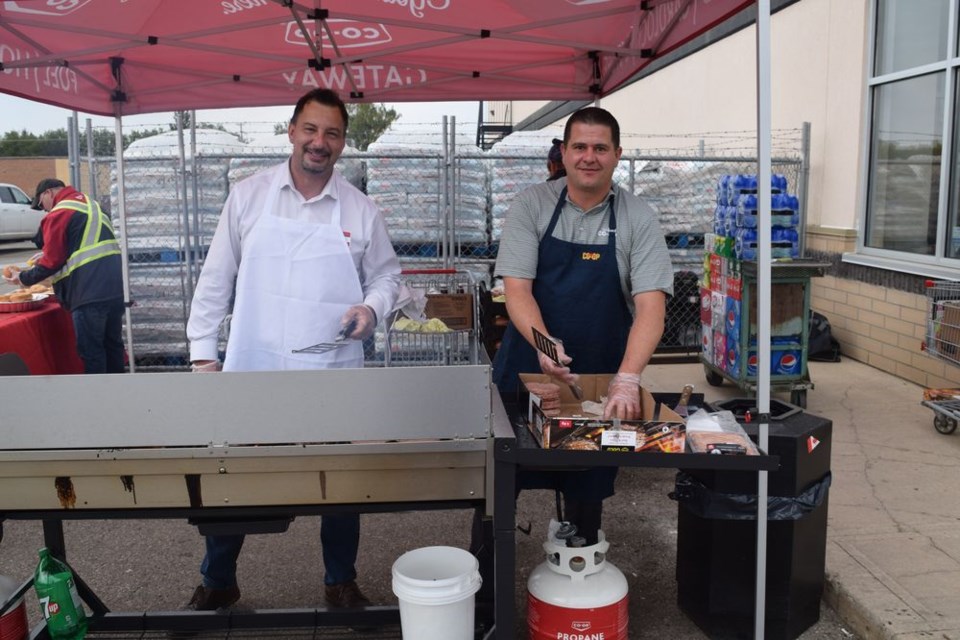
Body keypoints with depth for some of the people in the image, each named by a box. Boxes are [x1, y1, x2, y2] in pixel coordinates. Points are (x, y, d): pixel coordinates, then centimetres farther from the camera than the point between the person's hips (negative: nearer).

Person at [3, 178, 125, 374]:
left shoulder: (58, 214, -6)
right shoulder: (90, 204, 20)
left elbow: (52, 262, -8)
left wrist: (24, 278, 7)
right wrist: (46, 255, 33)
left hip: (90, 293, -8)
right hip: (115, 287, 8)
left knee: (91, 350, -1)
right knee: (112, 343, 16)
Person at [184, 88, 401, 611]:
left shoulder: (360, 210, 0)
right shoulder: (249, 196, 0)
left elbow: (386, 275, 10)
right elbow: (216, 279, 3)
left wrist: (372, 308, -12)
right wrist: (202, 353, 0)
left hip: (333, 377, 0)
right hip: (251, 371, 0)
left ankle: (341, 582, 33)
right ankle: (217, 583, 33)